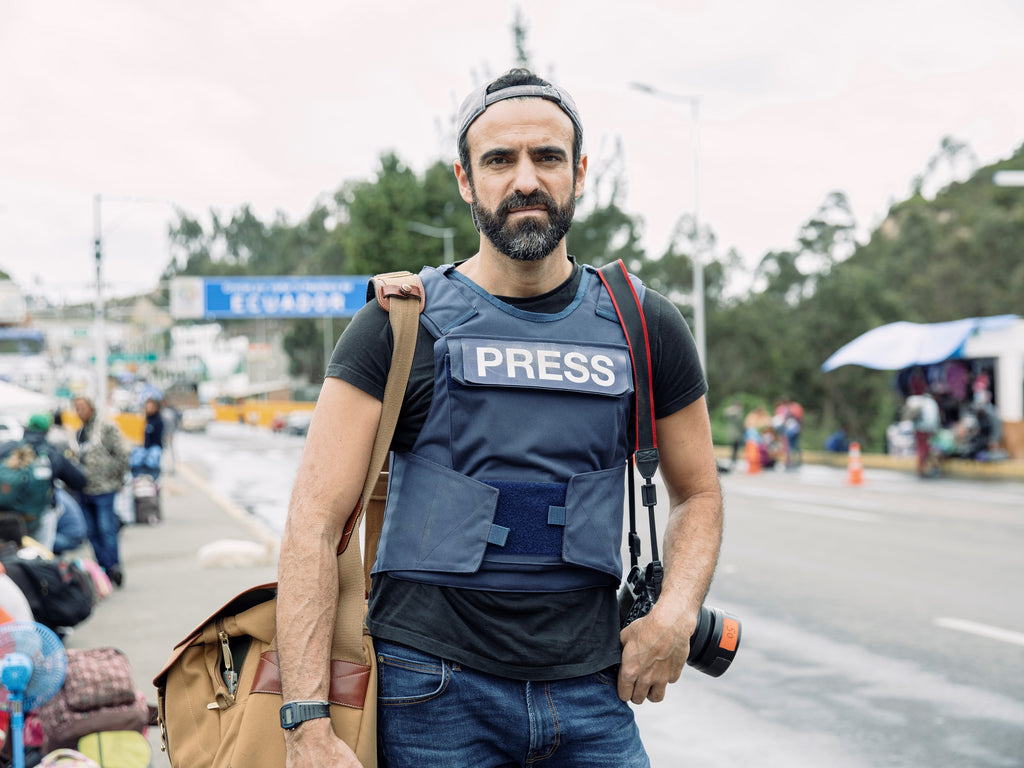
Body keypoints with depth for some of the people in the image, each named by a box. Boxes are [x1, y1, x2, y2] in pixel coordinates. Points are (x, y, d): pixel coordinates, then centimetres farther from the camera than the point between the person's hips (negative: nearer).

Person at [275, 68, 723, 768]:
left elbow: (698, 493, 18)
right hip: (433, 690, -2)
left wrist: (676, 612, -3)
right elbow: (316, 523, -8)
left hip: (591, 693, 3)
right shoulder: (400, 327, -4)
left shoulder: (646, 329, 6)